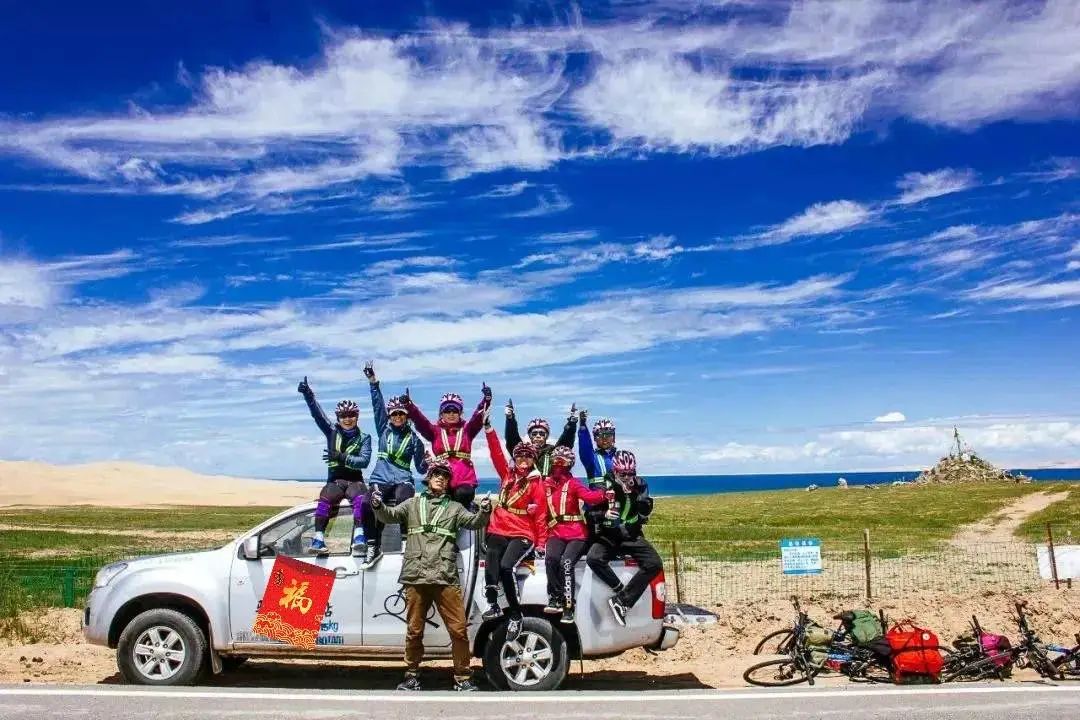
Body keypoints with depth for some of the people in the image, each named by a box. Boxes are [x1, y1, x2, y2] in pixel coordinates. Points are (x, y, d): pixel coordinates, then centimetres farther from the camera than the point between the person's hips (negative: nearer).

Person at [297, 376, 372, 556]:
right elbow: (317, 414, -6)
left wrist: (342, 457, -25)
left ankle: (358, 537, -40)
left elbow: (364, 460, -10)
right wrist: (308, 394, -22)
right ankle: (318, 539, -36)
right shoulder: (332, 432, 9)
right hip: (335, 480, 1)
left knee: (360, 499, -34)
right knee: (325, 500, -31)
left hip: (355, 480, -1)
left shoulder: (364, 438, 5)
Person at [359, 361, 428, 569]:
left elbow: (421, 466, 13)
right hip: (380, 479, 2)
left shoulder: (413, 438, 11)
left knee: (404, 503, -36)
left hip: (402, 480, -1)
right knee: (368, 504, -29)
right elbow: (377, 406, 7)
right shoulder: (383, 429, 15)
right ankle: (373, 547, -19)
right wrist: (373, 382, 0)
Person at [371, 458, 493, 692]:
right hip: (415, 578, 1)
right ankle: (412, 677, 23)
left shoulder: (454, 507, 16)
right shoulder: (413, 504, 17)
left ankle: (462, 678, 8)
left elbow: (474, 522, 4)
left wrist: (484, 512, -18)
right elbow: (390, 515, 9)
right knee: (414, 631, 8)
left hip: (446, 578, 0)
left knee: (458, 629, -3)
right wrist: (378, 506, -14)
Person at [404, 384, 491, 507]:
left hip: (465, 480, -1)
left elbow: (478, 416, -4)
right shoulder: (435, 431, 12)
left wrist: (486, 399, -23)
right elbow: (419, 420, -2)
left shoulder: (467, 430, 11)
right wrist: (408, 405, -20)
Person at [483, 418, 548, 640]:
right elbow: (496, 453, 2)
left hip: (523, 535, -4)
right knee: (490, 561, -23)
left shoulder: (536, 482, 1)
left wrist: (542, 543, -6)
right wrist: (488, 427, -7)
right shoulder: (507, 474, 11)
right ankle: (492, 604, -21)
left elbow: (541, 514, -2)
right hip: (499, 531, 4)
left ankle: (515, 615, -15)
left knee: (507, 566, -25)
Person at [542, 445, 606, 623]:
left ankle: (568, 607, -17)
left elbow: (591, 497, -18)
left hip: (577, 534, -3)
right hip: (556, 533, 3)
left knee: (566, 562, -26)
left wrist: (605, 490, -33)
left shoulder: (573, 483, -1)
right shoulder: (546, 484, 12)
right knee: (551, 558, -27)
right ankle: (555, 598, -16)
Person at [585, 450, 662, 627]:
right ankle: (621, 591, -16)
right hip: (608, 536, -1)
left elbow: (645, 514, -6)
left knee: (655, 564, -23)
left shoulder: (640, 485, 3)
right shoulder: (605, 485, -1)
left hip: (633, 536, 1)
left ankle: (621, 600, -22)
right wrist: (604, 514, -22)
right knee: (593, 558, -32)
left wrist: (633, 494, -19)